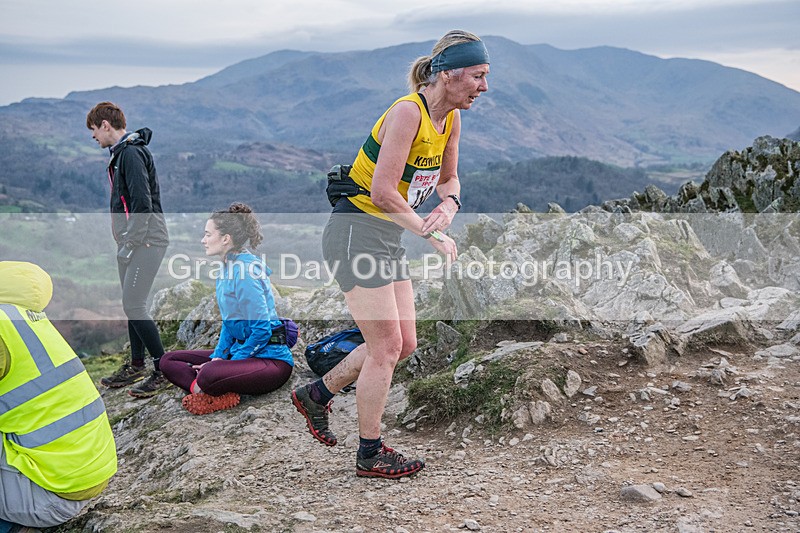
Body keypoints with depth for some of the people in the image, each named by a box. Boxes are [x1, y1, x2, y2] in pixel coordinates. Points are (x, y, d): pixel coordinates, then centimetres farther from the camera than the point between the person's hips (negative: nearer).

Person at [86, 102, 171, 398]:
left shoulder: (132, 153, -16)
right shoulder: (121, 153, 17)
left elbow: (142, 204, -23)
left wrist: (129, 244, -19)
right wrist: (124, 242, 16)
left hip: (146, 242, -10)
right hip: (132, 242, 10)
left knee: (133, 306, -11)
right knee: (132, 304, 15)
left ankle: (164, 370, -3)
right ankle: (136, 366, 27)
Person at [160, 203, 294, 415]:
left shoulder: (245, 272, -18)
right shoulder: (227, 268, 10)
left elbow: (262, 331, -21)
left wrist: (226, 364, -15)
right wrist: (217, 357, 3)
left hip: (271, 358, -10)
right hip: (240, 349, 10)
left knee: (209, 374, -38)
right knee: (168, 361, 5)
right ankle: (217, 394, -14)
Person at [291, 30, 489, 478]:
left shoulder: (451, 119, 5)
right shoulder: (408, 112, -21)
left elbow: (448, 178, 19)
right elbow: (382, 192, -26)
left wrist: (449, 205, -4)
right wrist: (431, 235, -19)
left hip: (388, 238, 9)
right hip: (356, 234, -9)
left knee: (404, 344, 11)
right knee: (386, 347, -4)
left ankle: (317, 395, 29)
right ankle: (370, 455, 13)